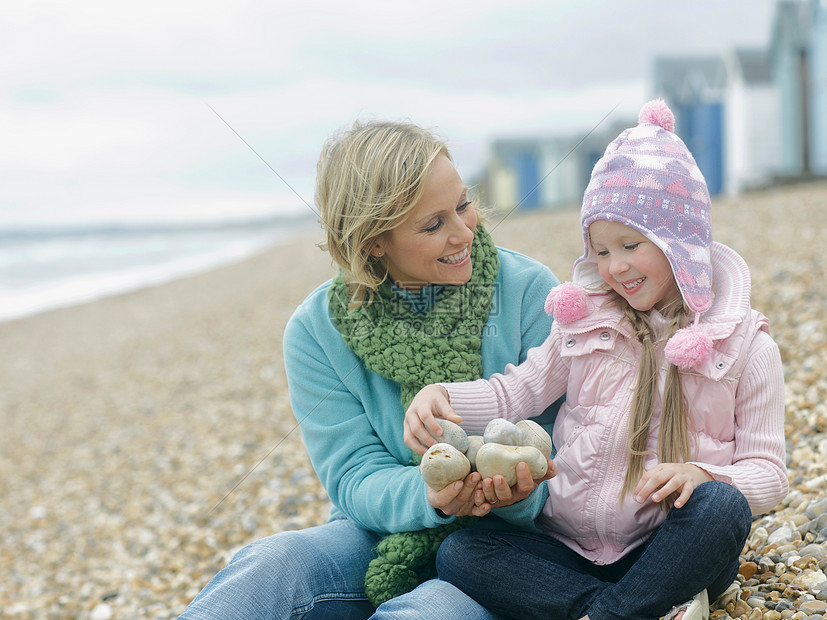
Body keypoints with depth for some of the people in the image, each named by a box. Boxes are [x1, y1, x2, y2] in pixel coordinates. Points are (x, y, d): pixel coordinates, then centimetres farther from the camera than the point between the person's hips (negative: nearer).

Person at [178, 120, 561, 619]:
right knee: (273, 560, -31)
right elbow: (355, 478, -7)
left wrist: (520, 491, -32)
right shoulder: (317, 330, -3)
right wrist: (428, 496, -29)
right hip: (386, 536, 2)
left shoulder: (530, 292, -7)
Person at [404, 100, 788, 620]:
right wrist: (442, 396, -19)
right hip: (569, 550, 3)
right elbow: (516, 390, 2)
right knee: (459, 554, -21)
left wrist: (700, 474, -24)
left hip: (670, 552, -3)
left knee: (721, 505, -35)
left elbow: (768, 472, -2)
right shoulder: (587, 323, 7)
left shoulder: (744, 345, -1)